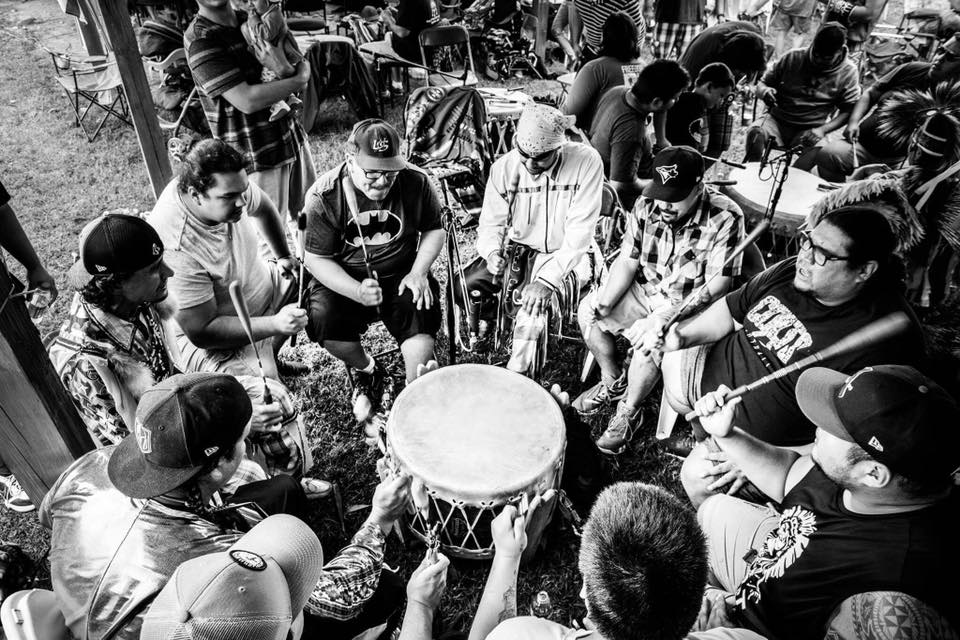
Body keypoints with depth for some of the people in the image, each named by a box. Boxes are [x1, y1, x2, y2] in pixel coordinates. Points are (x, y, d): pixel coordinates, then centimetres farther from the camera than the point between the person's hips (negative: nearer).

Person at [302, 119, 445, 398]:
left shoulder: (415, 182, -9)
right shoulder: (324, 196, -14)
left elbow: (434, 230, 6)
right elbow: (317, 259, -9)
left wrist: (418, 273, -11)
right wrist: (357, 292, -25)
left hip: (401, 274, 0)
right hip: (346, 281, 0)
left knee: (421, 316, -28)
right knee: (321, 318, -26)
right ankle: (367, 370, 6)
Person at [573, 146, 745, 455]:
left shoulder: (725, 219, -22)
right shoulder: (647, 205, -8)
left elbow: (715, 288, -23)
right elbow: (627, 261, -3)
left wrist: (662, 318, -30)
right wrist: (603, 303, -18)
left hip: (689, 305, -5)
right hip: (645, 289, 6)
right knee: (587, 311, -8)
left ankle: (629, 412, -3)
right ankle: (613, 382, 16)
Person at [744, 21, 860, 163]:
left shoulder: (848, 72, -2)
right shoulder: (793, 57, 0)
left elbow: (848, 111, -2)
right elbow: (762, 84, 7)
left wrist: (823, 129, -21)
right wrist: (765, 91, -19)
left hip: (810, 130, 0)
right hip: (777, 120, 1)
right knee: (755, 133, -33)